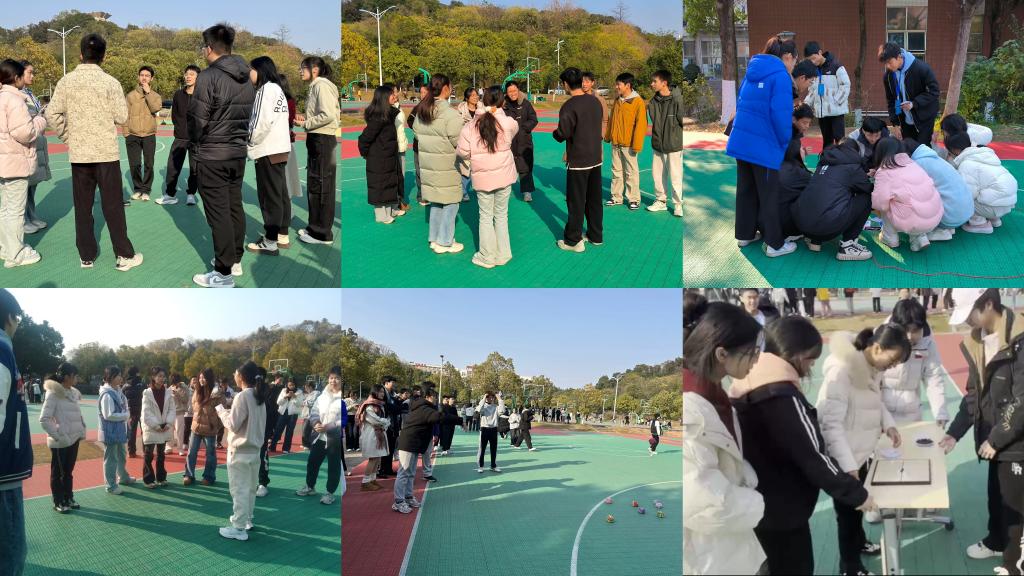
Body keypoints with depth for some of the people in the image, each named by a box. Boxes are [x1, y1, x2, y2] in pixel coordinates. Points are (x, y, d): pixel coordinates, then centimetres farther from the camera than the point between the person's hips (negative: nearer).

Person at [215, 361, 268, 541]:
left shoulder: (242, 396, -18)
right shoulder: (258, 396, 8)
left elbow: (233, 425, -17)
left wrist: (221, 409, -3)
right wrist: (230, 409, 10)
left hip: (240, 451, -8)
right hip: (254, 449, 8)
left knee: (239, 489, -1)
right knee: (249, 488, 19)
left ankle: (239, 528, 4)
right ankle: (246, 519, 31)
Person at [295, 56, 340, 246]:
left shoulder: (322, 85, -12)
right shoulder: (315, 86, 17)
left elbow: (328, 115, -23)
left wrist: (305, 123, -13)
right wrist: (305, 117, 6)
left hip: (322, 139, -10)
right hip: (317, 139, 10)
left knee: (320, 185, -5)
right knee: (315, 185, 14)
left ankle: (322, 233, 1)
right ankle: (315, 227, 23)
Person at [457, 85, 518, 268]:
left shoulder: (470, 126, -8)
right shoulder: (507, 123, -10)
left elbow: (462, 153, -6)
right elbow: (515, 129, 13)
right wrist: (497, 112, 14)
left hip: (482, 178, 0)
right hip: (504, 176, 0)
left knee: (486, 216, 12)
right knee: (501, 215, 13)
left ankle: (487, 257, 18)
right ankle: (502, 255, 20)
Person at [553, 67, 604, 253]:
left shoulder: (569, 107, -19)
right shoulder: (595, 101, 3)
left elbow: (563, 134, -20)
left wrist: (555, 133, 1)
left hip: (578, 161, -7)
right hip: (596, 158, 7)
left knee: (576, 202, 2)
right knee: (594, 199, 16)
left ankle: (573, 240, 9)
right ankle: (596, 235, 26)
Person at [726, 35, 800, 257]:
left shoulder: (753, 71, 12)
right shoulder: (780, 75, -12)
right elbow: (781, 114, -18)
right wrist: (785, 141, -5)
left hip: (741, 140, 8)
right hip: (764, 145, -7)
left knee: (746, 189, 18)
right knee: (769, 195, 2)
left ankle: (745, 234, 30)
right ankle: (775, 244, 9)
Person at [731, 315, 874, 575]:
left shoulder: (746, 383, 1)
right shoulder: (784, 398, -27)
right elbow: (814, 458, -24)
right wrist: (857, 494, -13)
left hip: (755, 506, 9)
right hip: (781, 512, -9)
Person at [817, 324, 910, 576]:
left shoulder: (874, 366, -1)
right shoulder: (842, 370, -28)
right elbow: (831, 422, -29)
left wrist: (889, 424, -2)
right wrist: (847, 466, -30)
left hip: (861, 451, 8)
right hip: (843, 459, -8)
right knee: (847, 510, 10)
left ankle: (859, 542, 52)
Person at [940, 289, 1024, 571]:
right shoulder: (976, 341, 3)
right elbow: (975, 393, 11)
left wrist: (996, 439, -16)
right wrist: (955, 432, 6)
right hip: (997, 439, 8)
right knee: (996, 495, 24)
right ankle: (996, 541, 45)